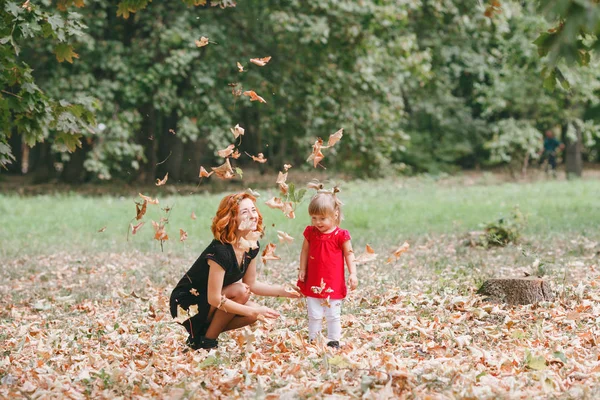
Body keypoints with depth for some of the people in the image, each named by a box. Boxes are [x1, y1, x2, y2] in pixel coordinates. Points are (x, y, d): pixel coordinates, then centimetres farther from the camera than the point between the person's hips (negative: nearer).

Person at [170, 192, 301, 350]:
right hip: (186, 305, -8)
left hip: (207, 306, 8)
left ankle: (204, 330, 6)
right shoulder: (220, 251, -30)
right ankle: (206, 341, -10)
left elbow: (251, 283, 8)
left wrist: (281, 291, -6)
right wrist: (253, 311, -28)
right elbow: (214, 299, -29)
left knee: (253, 314, -12)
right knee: (240, 291, -26)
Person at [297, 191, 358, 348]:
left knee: (333, 316, 7)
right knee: (314, 315, 8)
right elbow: (305, 251, 11)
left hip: (333, 284, -3)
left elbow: (349, 254, -3)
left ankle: (333, 341, 18)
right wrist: (302, 270, 5)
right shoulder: (310, 233, 0)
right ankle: (313, 340, 17)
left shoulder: (340, 235, -10)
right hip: (313, 283, 3)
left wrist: (352, 273, -10)